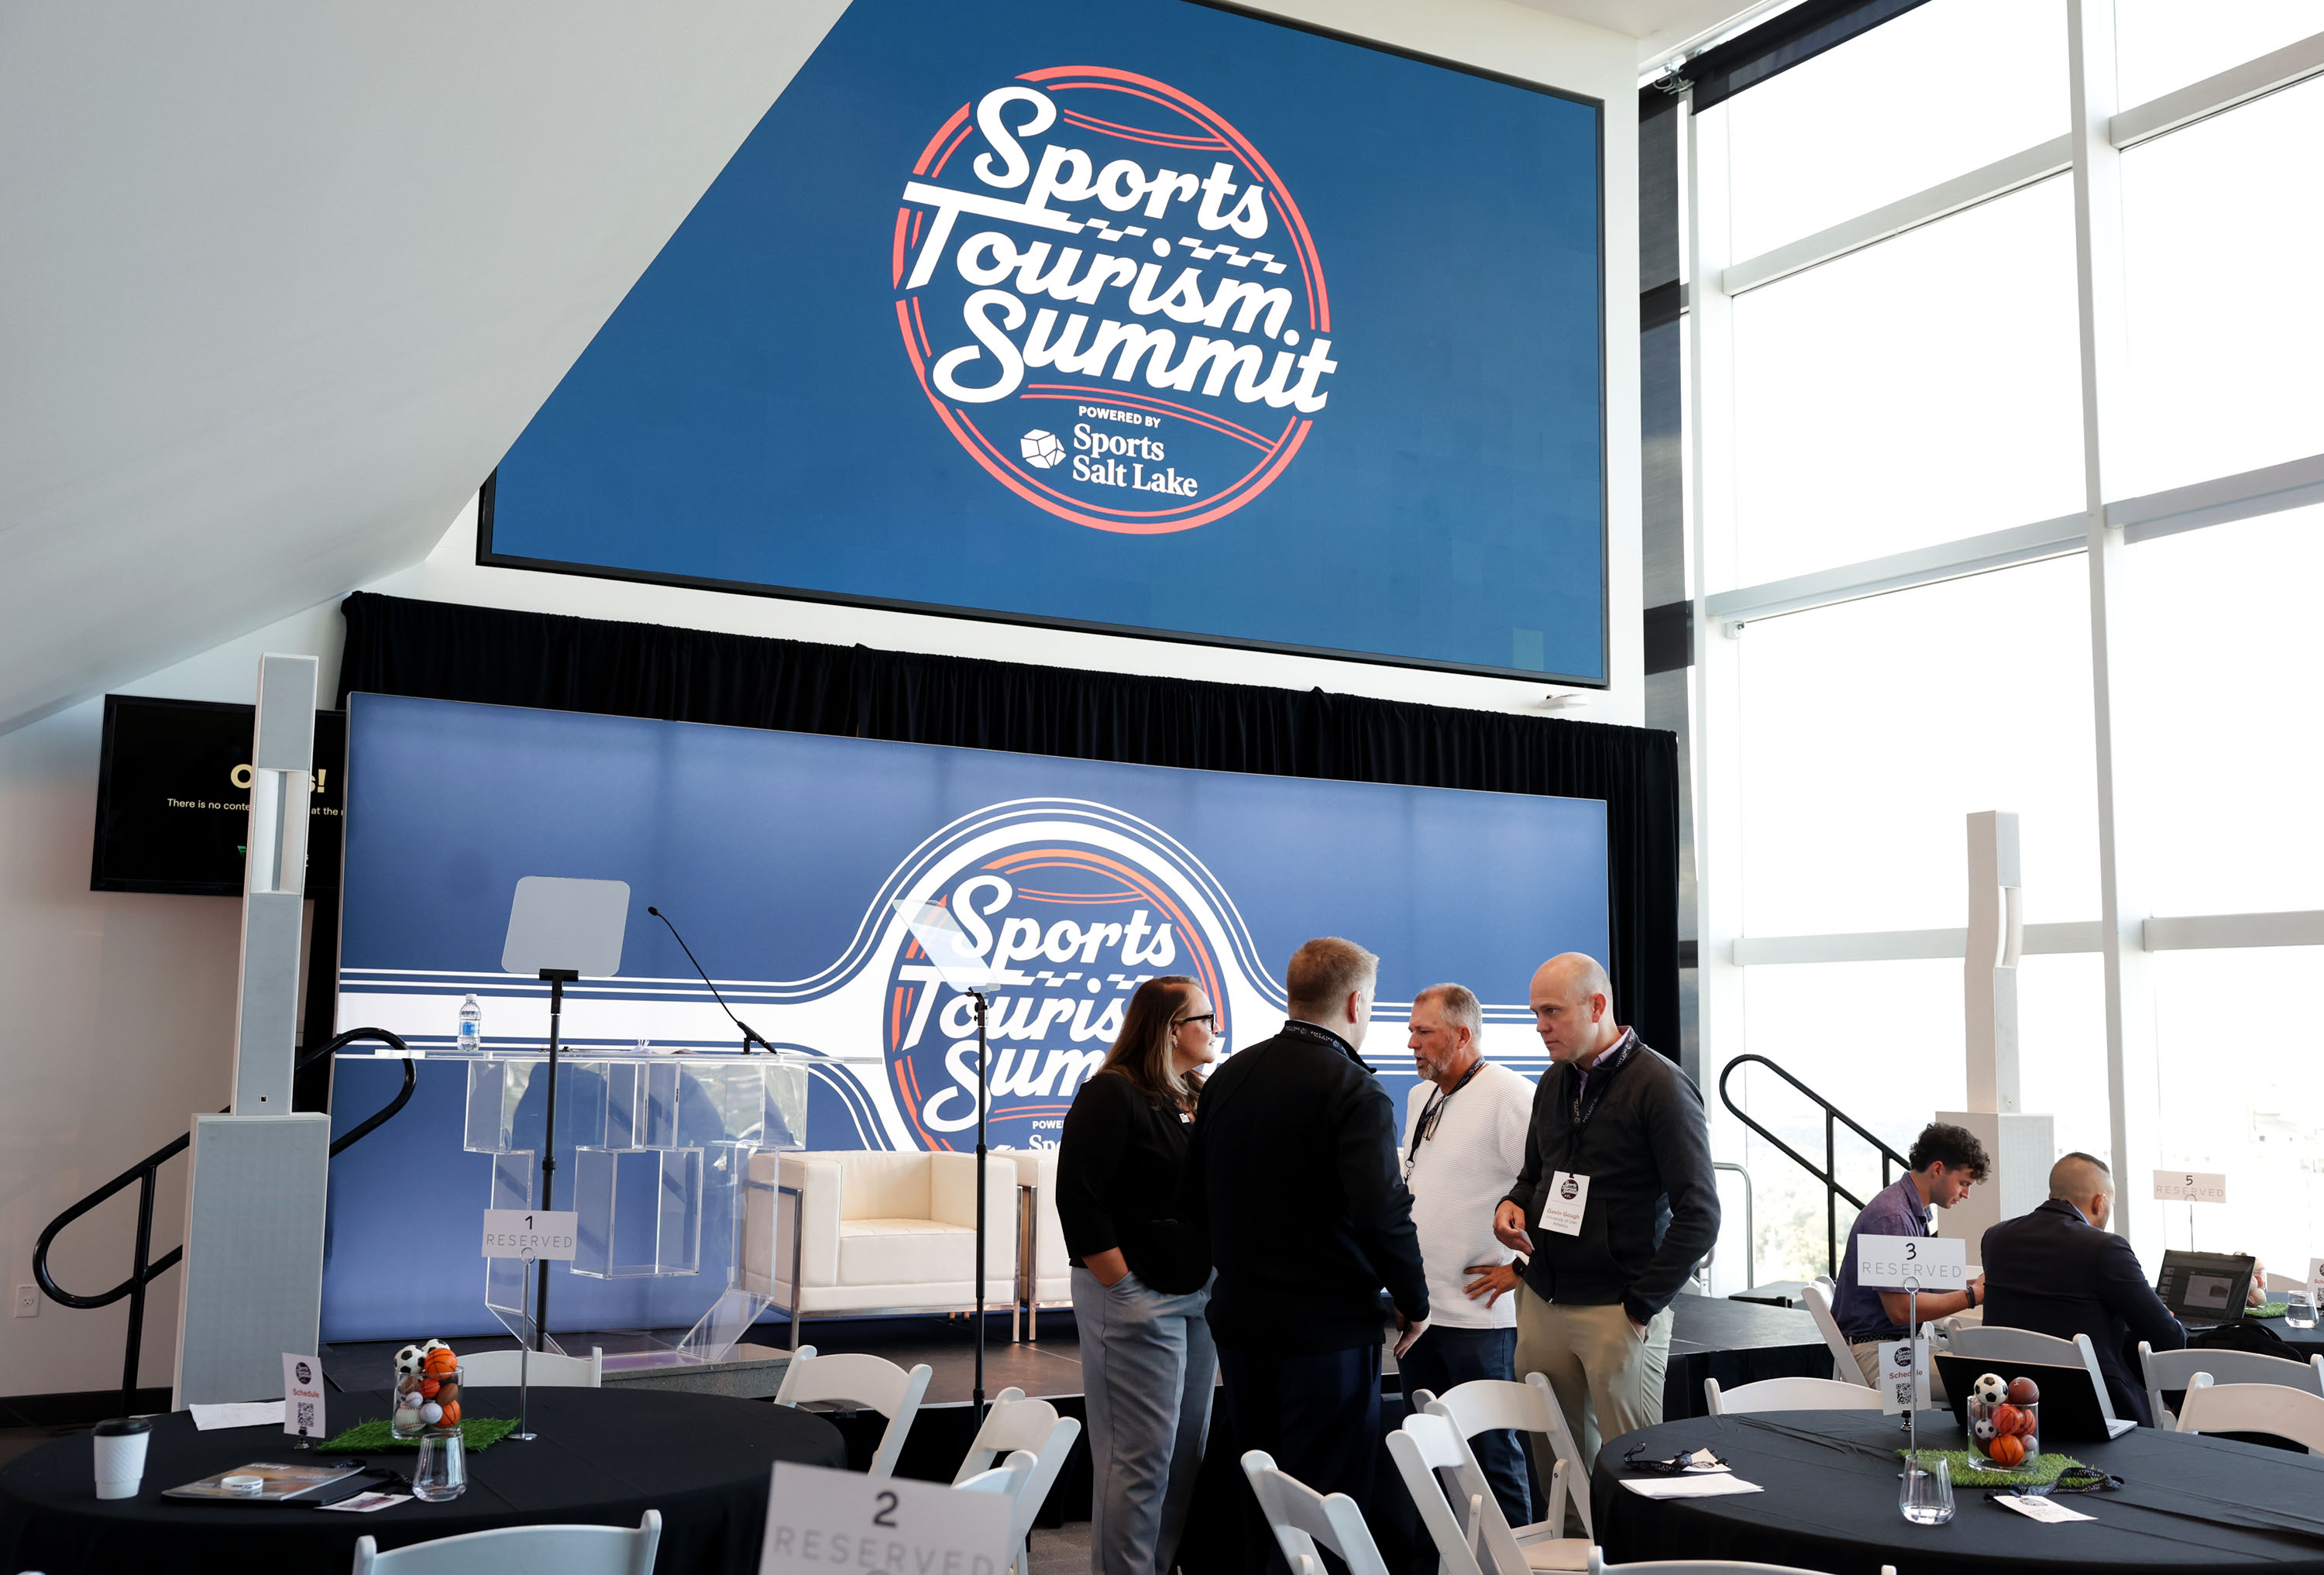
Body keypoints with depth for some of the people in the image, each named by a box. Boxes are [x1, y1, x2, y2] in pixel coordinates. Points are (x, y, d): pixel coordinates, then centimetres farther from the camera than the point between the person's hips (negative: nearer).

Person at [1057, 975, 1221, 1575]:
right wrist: (1123, 1289, -15)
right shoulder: (1113, 1095, -11)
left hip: (1196, 1295, 8)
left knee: (1188, 1447, 13)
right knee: (1141, 1455, -5)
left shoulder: (1197, 1099, 14)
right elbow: (1079, 1201, -16)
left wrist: (1216, 1280, 9)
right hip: (1137, 1300, -8)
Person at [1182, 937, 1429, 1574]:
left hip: (1240, 1319, 7)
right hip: (1328, 1326, -7)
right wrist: (1414, 1301, -9)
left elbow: (1192, 1203, 11)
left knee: (1256, 1497, 19)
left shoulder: (1227, 1076, 6)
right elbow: (1383, 1213, -24)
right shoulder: (1355, 1091, -16)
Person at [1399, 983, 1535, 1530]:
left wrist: (1521, 1266, -15)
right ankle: (1439, 1565, 26)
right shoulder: (1420, 1098, 13)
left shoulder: (1509, 1096, -14)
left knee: (1490, 1447, 0)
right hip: (1418, 1306, 8)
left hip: (1478, 1311, -8)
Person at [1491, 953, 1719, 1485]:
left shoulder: (1661, 1087, -11)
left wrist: (1642, 1303, -14)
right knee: (1555, 1464, 9)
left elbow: (1699, 1215, -13)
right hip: (1543, 1302, 6)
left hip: (1619, 1313, -6)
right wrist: (1512, 1205, 3)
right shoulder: (1555, 1082, 12)